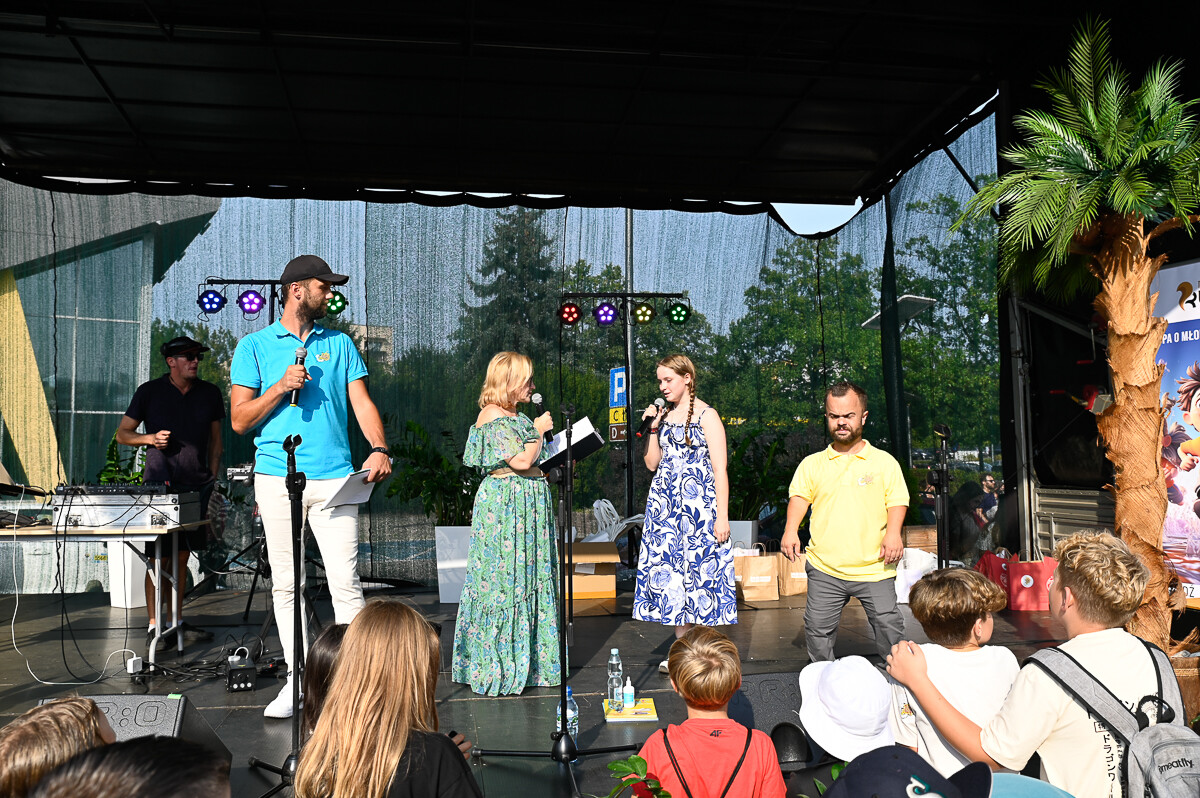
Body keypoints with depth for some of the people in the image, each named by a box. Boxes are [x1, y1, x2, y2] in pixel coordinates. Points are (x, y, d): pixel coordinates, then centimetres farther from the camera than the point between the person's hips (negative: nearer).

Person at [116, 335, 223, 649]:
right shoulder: (150, 392, 2)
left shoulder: (209, 393, 11)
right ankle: (154, 626, 2)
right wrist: (150, 438, -11)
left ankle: (176, 621, 18)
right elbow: (122, 434, 8)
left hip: (195, 486, 3)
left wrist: (212, 478, 11)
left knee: (182, 556, 10)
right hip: (159, 485, -3)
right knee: (159, 557, -4)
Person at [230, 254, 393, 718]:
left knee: (346, 583, -5)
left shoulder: (340, 344, 13)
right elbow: (240, 420, 4)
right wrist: (281, 387, -11)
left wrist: (379, 448, -12)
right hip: (277, 478, 0)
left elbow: (362, 402, 6)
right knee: (285, 585, 6)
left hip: (334, 478, 0)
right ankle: (297, 680, 18)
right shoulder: (255, 346, 8)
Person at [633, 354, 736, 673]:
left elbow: (720, 469, -8)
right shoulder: (665, 414, 13)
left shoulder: (706, 415, -5)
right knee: (670, 571, 5)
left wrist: (722, 516, -13)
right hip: (665, 503, 6)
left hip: (698, 502, -6)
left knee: (701, 569, -5)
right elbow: (652, 463, 14)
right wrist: (654, 428, 2)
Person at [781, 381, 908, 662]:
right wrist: (791, 530, -17)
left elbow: (897, 501, 1)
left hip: (874, 568, -1)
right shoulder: (812, 464, 9)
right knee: (817, 629, 3)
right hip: (824, 568, 1)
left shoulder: (885, 461, 6)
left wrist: (893, 533, -18)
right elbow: (799, 496, 0)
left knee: (889, 625, 2)